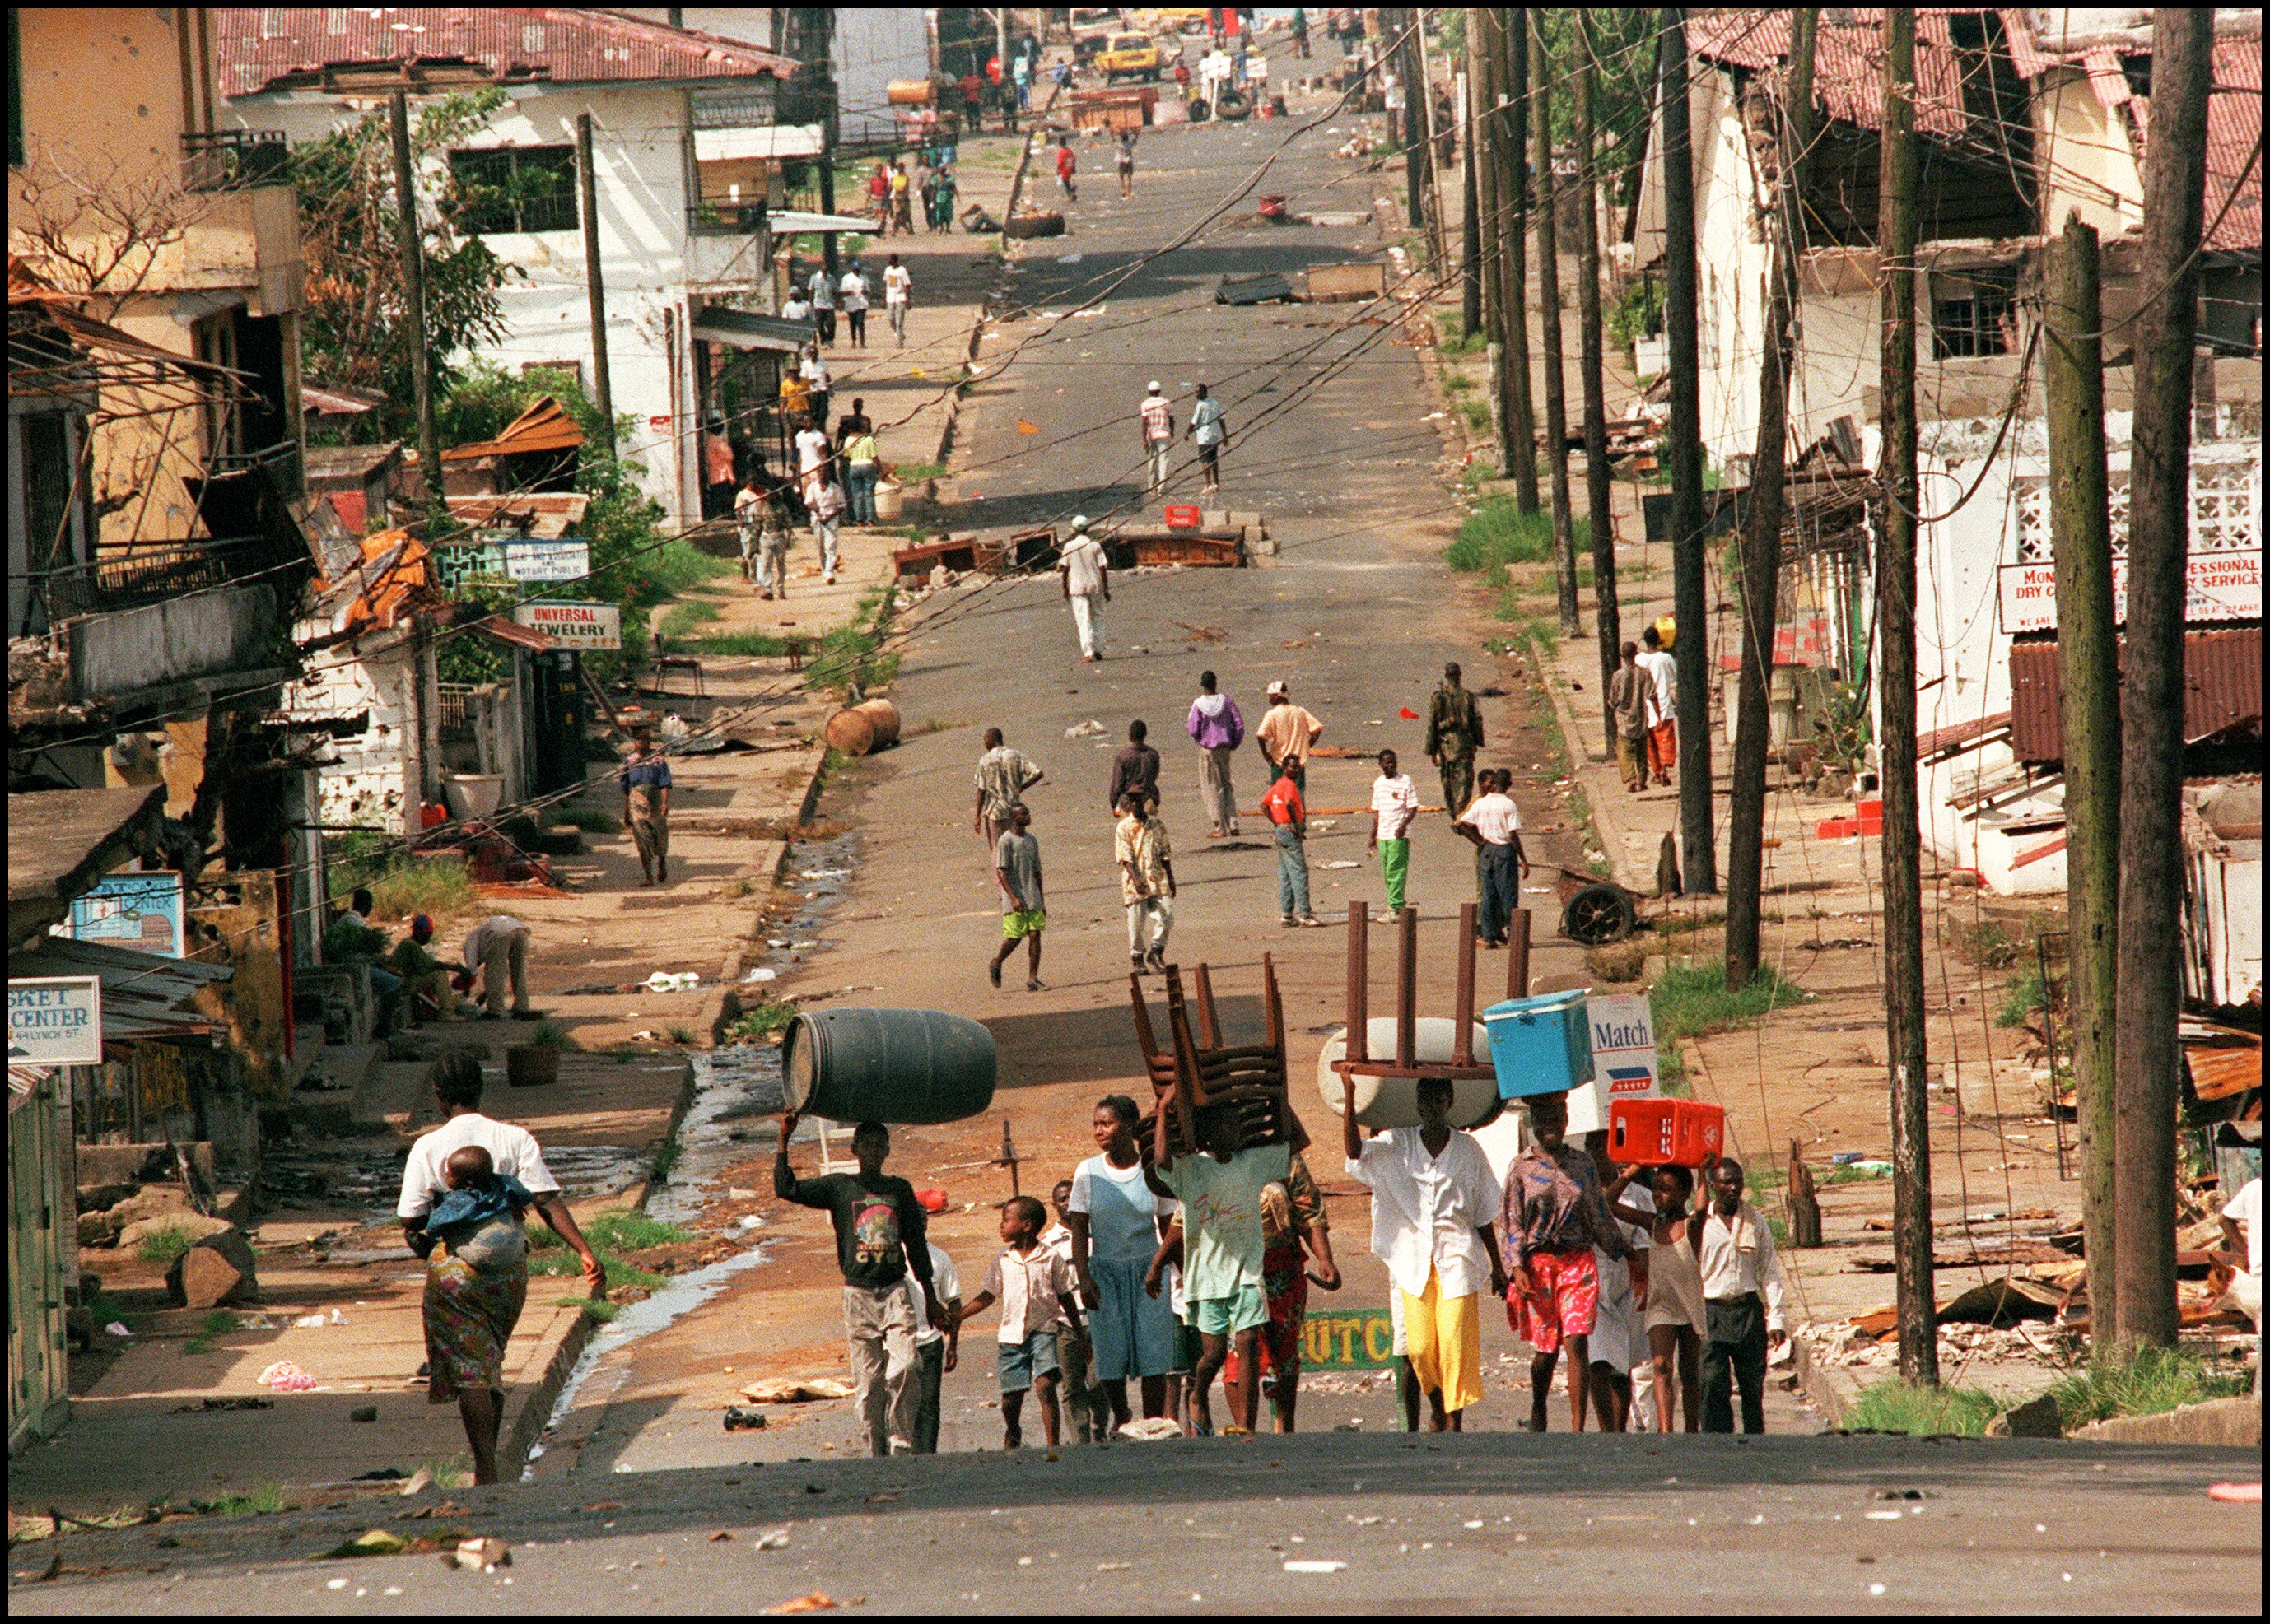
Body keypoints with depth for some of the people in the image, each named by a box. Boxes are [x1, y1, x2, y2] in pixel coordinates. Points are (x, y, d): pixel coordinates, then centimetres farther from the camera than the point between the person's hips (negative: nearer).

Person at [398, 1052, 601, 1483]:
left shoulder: (428, 1148, -5)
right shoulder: (516, 1140, 0)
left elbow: (411, 1225, -5)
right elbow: (548, 1202, -10)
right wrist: (586, 1252, -14)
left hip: (454, 1270, -3)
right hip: (509, 1269, 3)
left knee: (470, 1371, -2)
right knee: (492, 1366, 19)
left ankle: (486, 1471, -12)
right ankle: (487, 1461, 25)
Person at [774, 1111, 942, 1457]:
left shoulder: (900, 1189, 11)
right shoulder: (840, 1187, 5)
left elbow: (916, 1245, 17)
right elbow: (787, 1189, -5)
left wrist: (930, 1298, 18)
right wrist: (783, 1140, -12)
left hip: (895, 1291, 1)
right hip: (859, 1294, -1)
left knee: (904, 1368, -15)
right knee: (868, 1378, 0)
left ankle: (902, 1439, -5)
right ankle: (876, 1449, 5)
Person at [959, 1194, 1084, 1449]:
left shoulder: (1051, 1257, -2)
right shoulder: (1004, 1260, 7)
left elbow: (1066, 1298, 4)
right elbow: (989, 1296, 14)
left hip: (1043, 1331, -3)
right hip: (1011, 1334, 3)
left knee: (1045, 1385, -20)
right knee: (1011, 1397, 5)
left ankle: (1053, 1444, -19)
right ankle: (1012, 1439, 28)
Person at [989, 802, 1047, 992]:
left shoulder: (1032, 841, 14)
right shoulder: (1005, 842, -8)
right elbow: (1001, 872, -14)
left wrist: (1042, 901, 20)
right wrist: (1013, 897, -22)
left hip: (1033, 899, 6)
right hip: (1015, 902, -6)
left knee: (1035, 935, -3)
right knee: (1014, 937, -1)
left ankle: (1032, 978, -3)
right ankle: (996, 964, 25)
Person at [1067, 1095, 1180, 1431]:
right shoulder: (1088, 1172, 1)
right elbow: (1079, 1229, -1)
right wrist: (1084, 1277, -12)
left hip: (1148, 1268, 0)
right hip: (1104, 1270, 0)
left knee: (1153, 1354, -7)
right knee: (1110, 1354, -1)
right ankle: (1120, 1416, 24)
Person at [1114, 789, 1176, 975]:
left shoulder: (1156, 825, 10)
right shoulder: (1123, 829, -1)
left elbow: (1165, 854, 15)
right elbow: (1125, 857, -9)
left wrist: (1171, 879, 12)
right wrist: (1135, 878, -22)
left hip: (1157, 878, 3)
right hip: (1135, 882, -3)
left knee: (1165, 916, -10)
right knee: (1136, 921, 0)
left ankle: (1156, 952, 10)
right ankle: (1137, 960, 12)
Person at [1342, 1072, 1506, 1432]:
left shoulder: (1467, 1149, 6)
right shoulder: (1396, 1145, 6)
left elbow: (1483, 1215, 11)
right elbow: (1355, 1150, -13)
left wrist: (1496, 1266, 12)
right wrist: (1349, 1098, -21)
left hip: (1457, 1257, -1)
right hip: (1413, 1258, 1)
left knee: (1455, 1341, -10)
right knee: (1419, 1348, 0)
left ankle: (1455, 1419, -3)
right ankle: (1439, 1404, 25)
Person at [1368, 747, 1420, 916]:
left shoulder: (1405, 781, -3)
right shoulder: (1378, 783, 13)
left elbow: (1413, 808, -5)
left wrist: (1403, 825, -19)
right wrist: (1373, 836, 19)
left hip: (1399, 835, -6)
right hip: (1383, 835, 6)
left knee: (1396, 871, -10)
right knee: (1387, 873, 7)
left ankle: (1395, 905, -10)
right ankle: (1396, 904, 15)